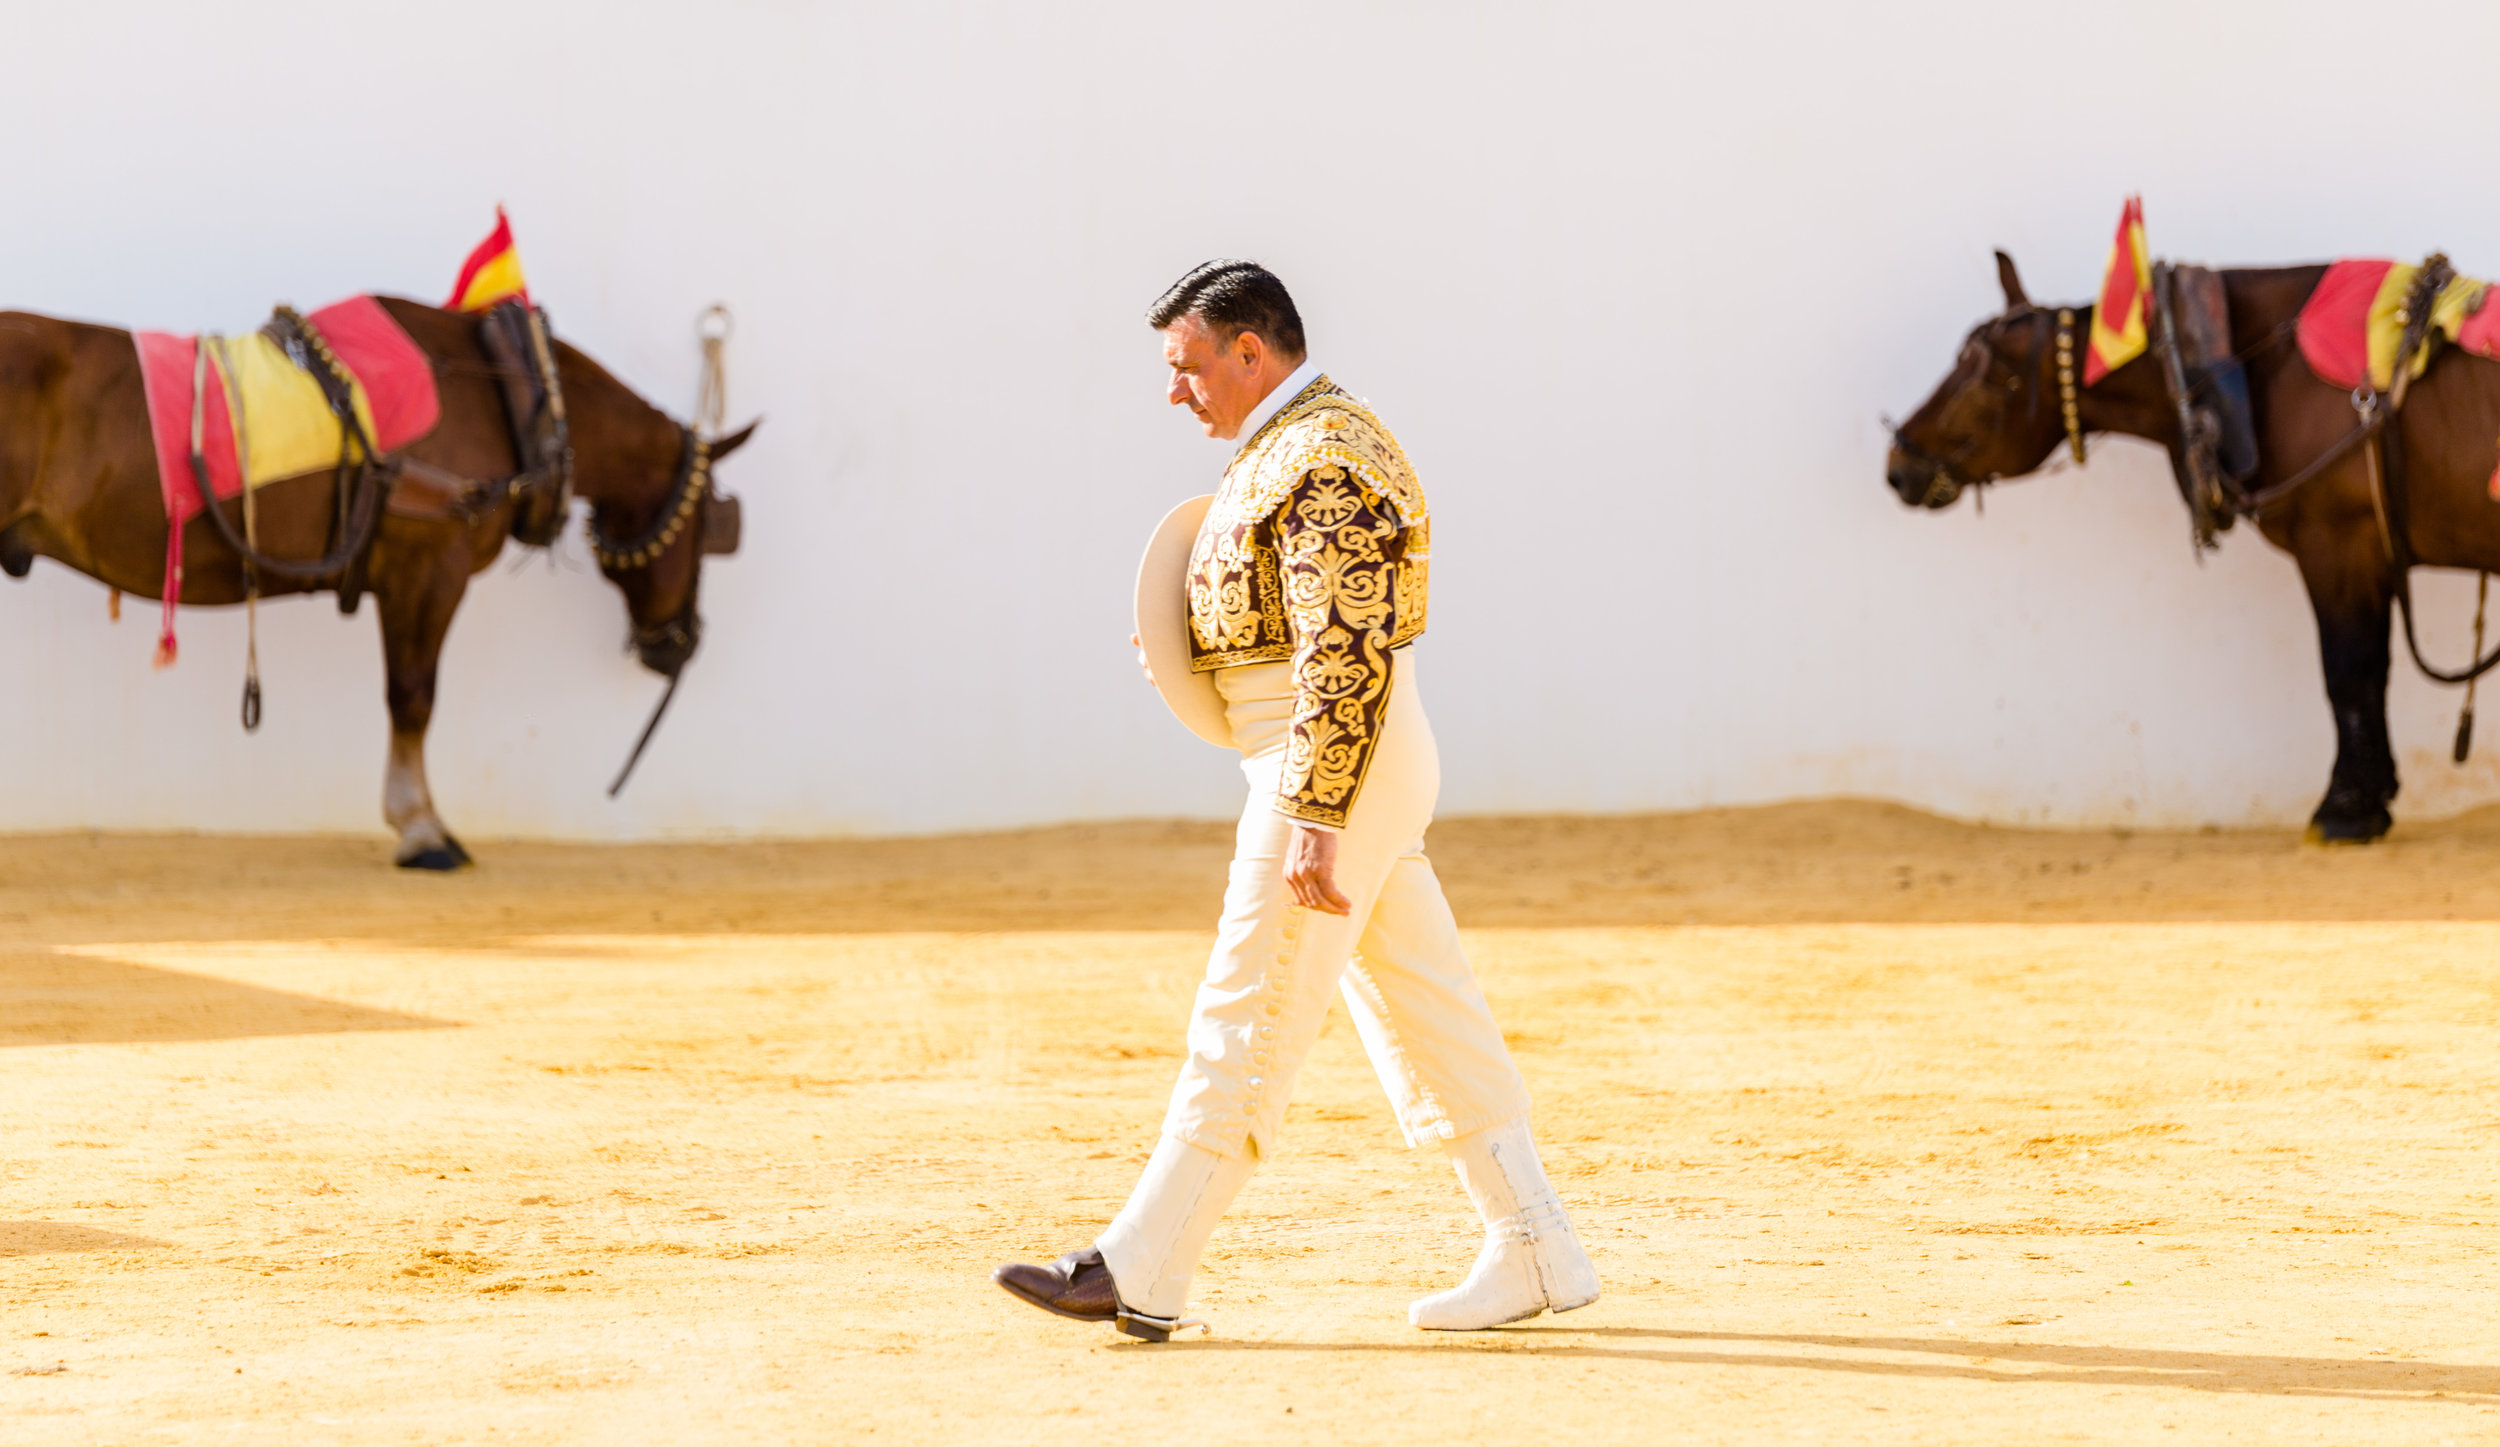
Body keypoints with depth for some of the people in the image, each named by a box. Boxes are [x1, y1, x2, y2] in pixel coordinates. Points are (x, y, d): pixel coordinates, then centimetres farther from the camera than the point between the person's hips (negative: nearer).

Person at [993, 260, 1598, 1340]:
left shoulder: (1325, 463, -17)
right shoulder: (1290, 447, 17)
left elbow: (1350, 657, -24)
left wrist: (1313, 825, -27)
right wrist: (1188, 666, 9)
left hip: (1332, 763, -11)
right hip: (1352, 756, 11)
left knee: (1246, 1022, -8)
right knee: (1425, 1018, 10)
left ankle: (1139, 1275, -6)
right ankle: (1534, 1257, 11)